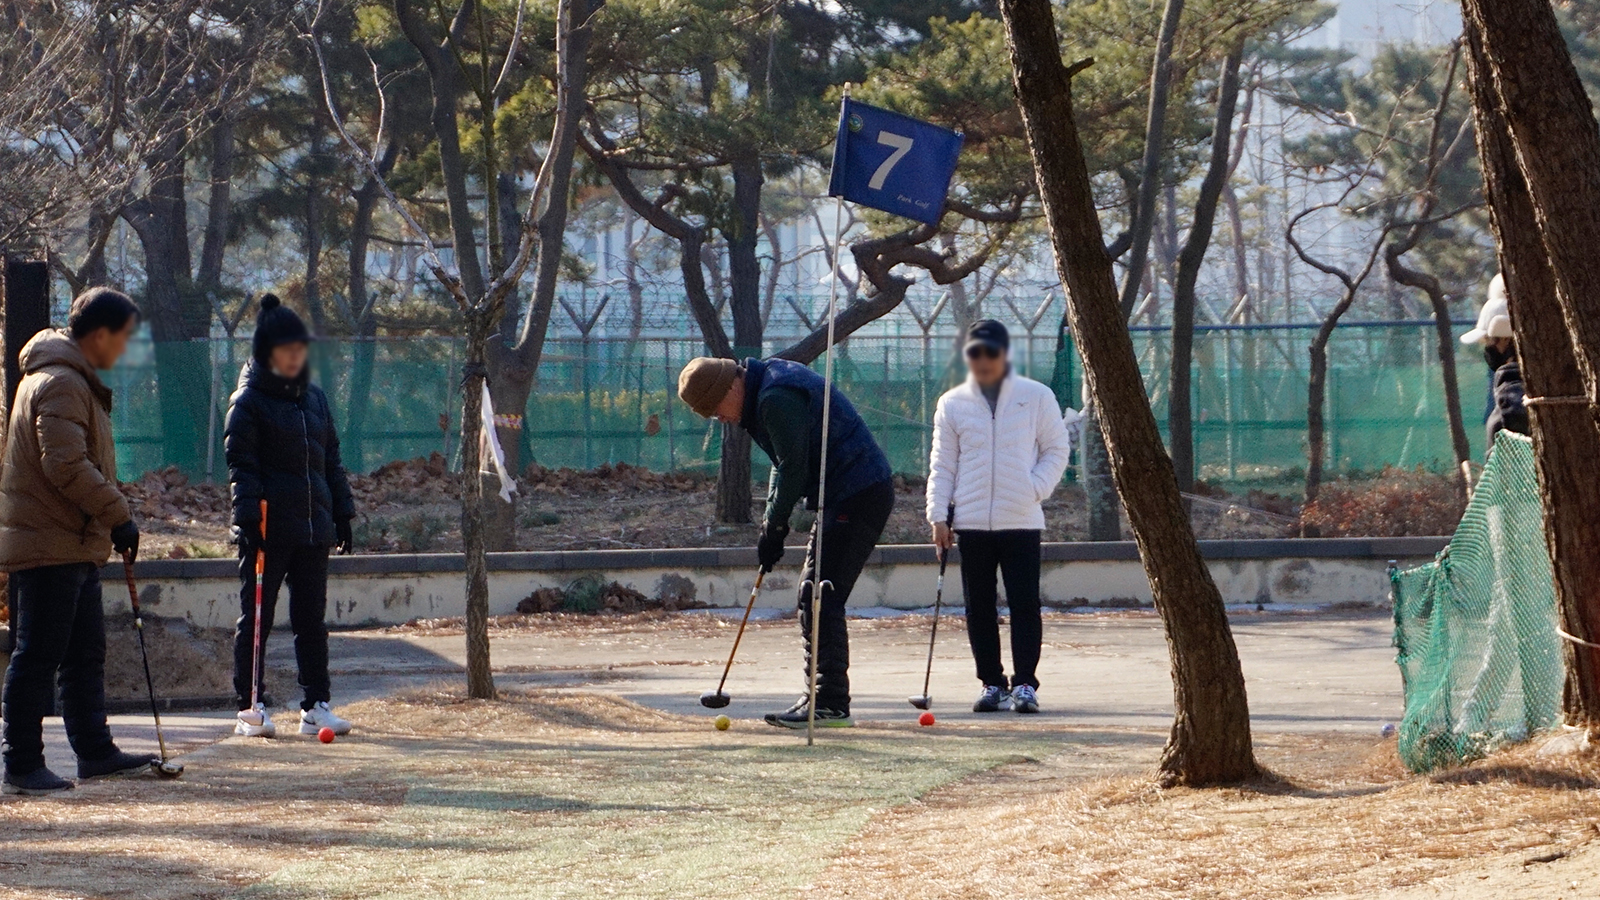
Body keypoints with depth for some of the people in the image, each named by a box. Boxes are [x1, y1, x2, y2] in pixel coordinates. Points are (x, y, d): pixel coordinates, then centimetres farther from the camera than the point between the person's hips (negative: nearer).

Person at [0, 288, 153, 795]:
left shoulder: (76, 382, 18)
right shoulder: (60, 384, -16)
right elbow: (66, 466, -24)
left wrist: (109, 518, 15)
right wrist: (118, 514, -19)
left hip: (75, 546, 11)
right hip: (49, 546, -11)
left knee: (85, 654, 15)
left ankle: (95, 752, 23)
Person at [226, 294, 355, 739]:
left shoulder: (314, 398, 15)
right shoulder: (248, 401, -4)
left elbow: (331, 461, 19)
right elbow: (240, 464, -10)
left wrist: (342, 513, 13)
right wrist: (249, 518, -19)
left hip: (313, 527, 6)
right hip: (268, 530, -6)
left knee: (312, 619, 7)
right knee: (256, 619, 1)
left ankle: (316, 705, 10)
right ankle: (249, 708, 5)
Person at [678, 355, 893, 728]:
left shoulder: (777, 399, -19)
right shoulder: (765, 389, 15)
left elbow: (794, 468, -19)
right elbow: (785, 463, 19)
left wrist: (774, 528, -9)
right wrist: (772, 521, 8)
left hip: (859, 497, -11)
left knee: (821, 599, -13)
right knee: (813, 599, 12)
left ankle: (831, 704, -14)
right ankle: (825, 699, 14)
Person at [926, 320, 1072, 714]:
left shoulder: (1036, 397, 3)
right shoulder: (953, 403, 8)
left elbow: (1057, 449, 7)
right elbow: (942, 463, 10)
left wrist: (1035, 489, -7)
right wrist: (939, 515, 1)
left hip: (1022, 520, -2)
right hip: (971, 522, 2)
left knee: (1024, 604, -6)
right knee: (979, 607, 4)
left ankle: (1025, 684, -1)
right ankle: (992, 683, 12)